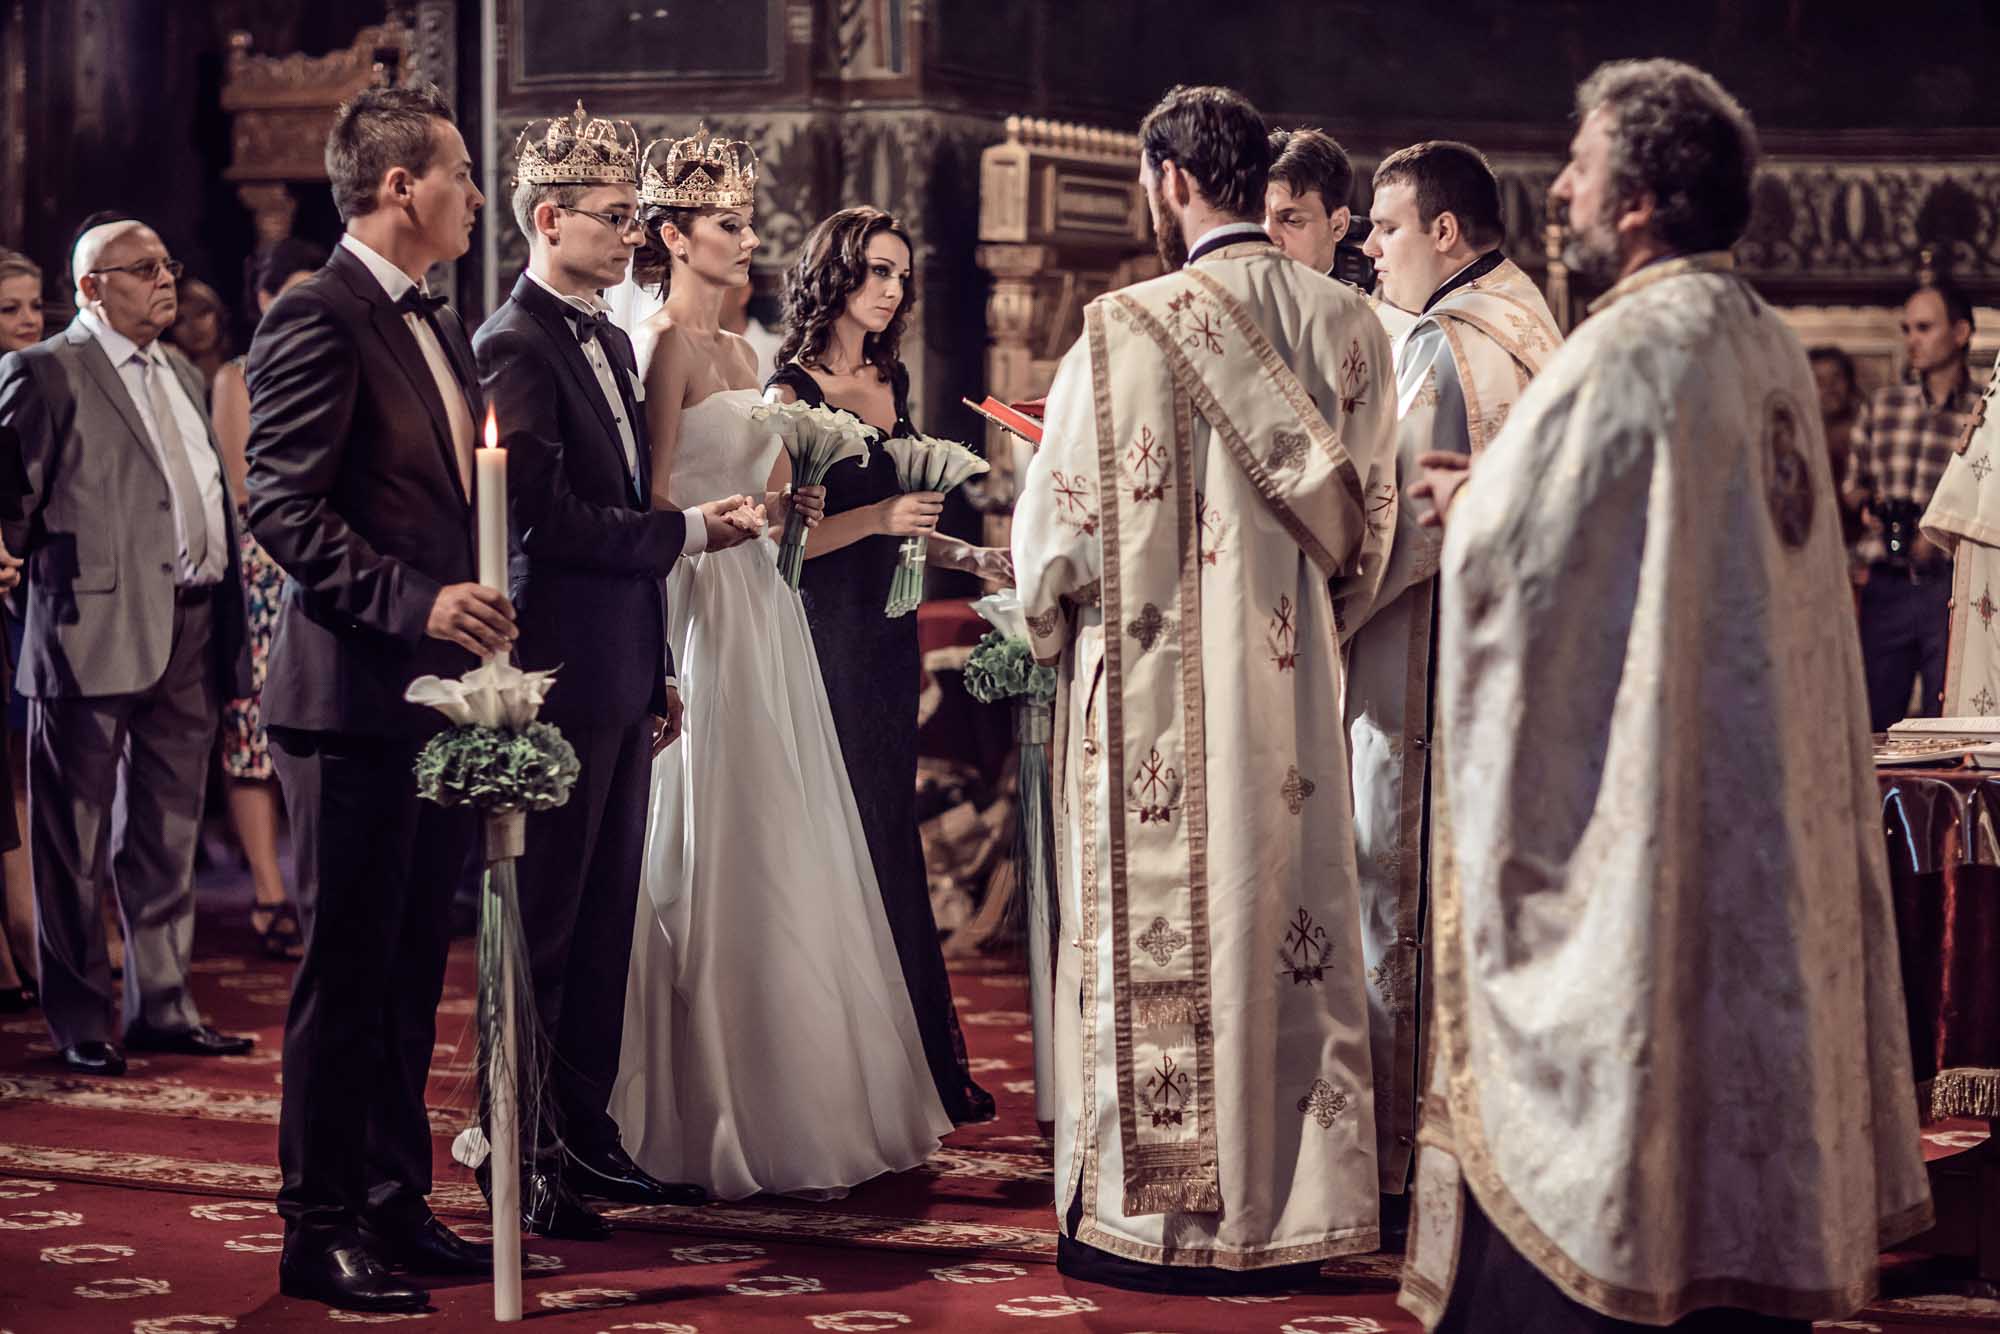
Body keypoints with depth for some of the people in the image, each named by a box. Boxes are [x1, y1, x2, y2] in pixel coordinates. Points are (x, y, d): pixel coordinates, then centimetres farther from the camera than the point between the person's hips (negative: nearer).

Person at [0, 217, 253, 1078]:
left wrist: (229, 628, 14)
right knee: (76, 842, 1)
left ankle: (162, 1007, 21)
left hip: (191, 627, 7)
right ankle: (80, 1023, 9)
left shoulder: (180, 377, 19)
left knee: (168, 834, 13)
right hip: (98, 629, -7)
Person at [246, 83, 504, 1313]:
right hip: (355, 699, -9)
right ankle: (321, 1232, 6)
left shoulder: (441, 328, 17)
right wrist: (418, 603, -24)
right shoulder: (317, 322, -11)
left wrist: (480, 622, 14)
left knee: (414, 970, 13)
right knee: (348, 970, -2)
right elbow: (284, 510, -18)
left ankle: (398, 1206, 22)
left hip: (442, 693, 9)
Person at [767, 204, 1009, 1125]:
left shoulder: (892, 381, 14)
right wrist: (876, 518, -22)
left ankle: (926, 1064, 12)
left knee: (891, 835, 9)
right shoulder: (793, 392, -8)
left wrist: (970, 558, 11)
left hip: (888, 634, 7)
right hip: (823, 634, -7)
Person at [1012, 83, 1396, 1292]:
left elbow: (1063, 528, -9)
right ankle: (1295, 1209, 17)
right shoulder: (1349, 325, 0)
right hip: (1296, 682, 5)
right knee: (1290, 931, 11)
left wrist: (1051, 616, 12)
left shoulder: (1131, 330, -15)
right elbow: (1365, 527, 9)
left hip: (1156, 691, -5)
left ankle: (1153, 1218, 9)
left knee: (1160, 938, 3)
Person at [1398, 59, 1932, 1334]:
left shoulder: (1629, 347, -17)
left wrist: (1469, 498, 5)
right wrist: (1505, 487, 14)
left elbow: (1505, 549, -17)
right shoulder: (1769, 345, 9)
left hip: (1635, 809, -9)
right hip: (1768, 807, 9)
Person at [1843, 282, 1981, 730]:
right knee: (1872, 729, 2)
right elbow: (1852, 486, 20)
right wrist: (1868, 506, -1)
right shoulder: (1880, 405, 11)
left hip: (1952, 588, -3)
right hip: (1886, 587, 3)